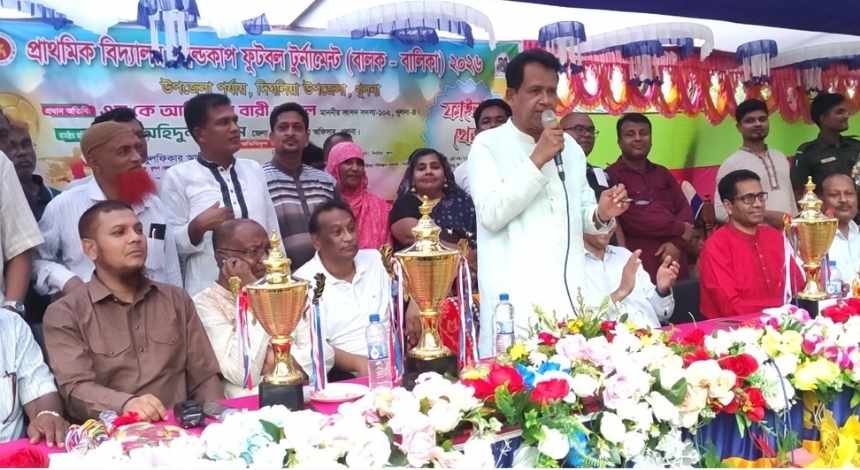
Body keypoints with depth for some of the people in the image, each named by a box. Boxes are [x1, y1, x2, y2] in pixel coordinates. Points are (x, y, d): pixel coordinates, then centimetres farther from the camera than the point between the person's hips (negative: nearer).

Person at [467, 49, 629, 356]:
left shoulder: (570, 146, 17)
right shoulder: (488, 145, -1)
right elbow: (490, 214, -14)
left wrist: (601, 215, -2)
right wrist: (537, 160, -16)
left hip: (571, 297, 5)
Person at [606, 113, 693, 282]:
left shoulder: (662, 173, 17)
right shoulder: (611, 176, -7)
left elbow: (685, 209, 10)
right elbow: (633, 221, -15)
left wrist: (677, 243, -10)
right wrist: (679, 229, -4)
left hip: (675, 265, 6)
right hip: (639, 267, -6)